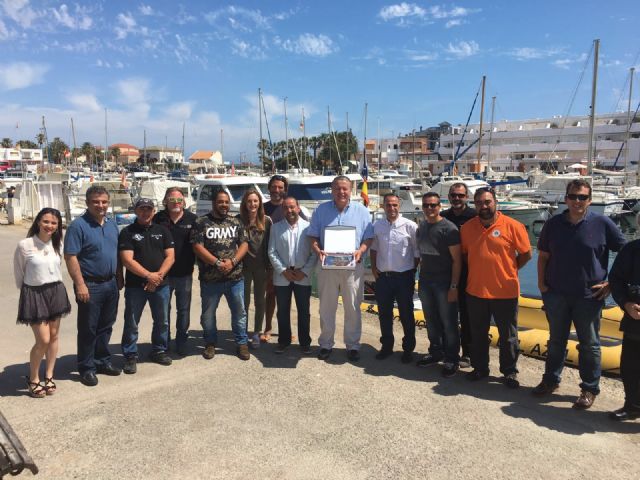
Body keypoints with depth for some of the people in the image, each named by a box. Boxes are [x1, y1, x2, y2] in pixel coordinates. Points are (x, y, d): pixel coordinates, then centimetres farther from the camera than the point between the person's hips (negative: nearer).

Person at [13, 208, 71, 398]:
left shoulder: (58, 244, 1)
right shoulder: (24, 245, -13)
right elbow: (18, 273, -1)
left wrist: (54, 287, 13)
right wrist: (27, 291, 7)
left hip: (56, 291, 5)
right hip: (34, 294, -4)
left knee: (53, 336, 10)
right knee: (43, 340, -6)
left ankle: (49, 376, 26)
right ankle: (33, 379, 16)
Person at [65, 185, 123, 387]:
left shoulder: (112, 224, 9)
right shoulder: (78, 225, -12)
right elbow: (70, 257, -16)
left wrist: (119, 278, 14)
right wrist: (80, 284, -20)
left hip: (111, 284, 6)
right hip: (90, 286, -6)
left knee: (106, 327, 16)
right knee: (88, 329, 4)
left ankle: (103, 361, 30)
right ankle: (86, 368, 16)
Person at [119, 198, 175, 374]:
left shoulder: (162, 231, 9)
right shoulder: (127, 232, -1)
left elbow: (170, 256, 2)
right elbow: (127, 260, -11)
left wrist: (159, 275, -13)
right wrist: (148, 275, -18)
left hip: (160, 285, 3)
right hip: (135, 285, -3)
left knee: (162, 321, 12)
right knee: (131, 323, 3)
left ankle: (159, 351, 28)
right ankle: (130, 356, 16)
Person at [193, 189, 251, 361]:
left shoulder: (236, 222, 7)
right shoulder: (202, 222, -3)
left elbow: (244, 244, 3)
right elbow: (198, 247, -10)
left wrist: (233, 261, -13)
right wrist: (217, 263, -17)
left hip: (235, 277, 2)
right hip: (210, 278, -2)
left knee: (239, 312, 9)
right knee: (208, 313, 12)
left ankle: (242, 343, 24)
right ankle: (210, 343, 31)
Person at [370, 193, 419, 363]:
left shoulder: (410, 226, -8)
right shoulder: (377, 226, 3)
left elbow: (417, 252, -3)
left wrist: (413, 271, -5)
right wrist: (373, 267, 6)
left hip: (404, 277, -3)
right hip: (383, 277, 4)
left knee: (406, 315, 7)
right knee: (384, 314, 14)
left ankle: (408, 349, 21)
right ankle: (386, 346, 30)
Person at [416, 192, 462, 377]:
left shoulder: (449, 228, -12)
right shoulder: (422, 227, 9)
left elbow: (456, 260, -12)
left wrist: (453, 287, -16)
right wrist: (421, 280, 13)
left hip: (444, 282, -6)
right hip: (425, 281, 6)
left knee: (448, 322, 1)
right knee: (431, 320, 14)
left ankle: (451, 358, 14)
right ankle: (435, 352, 29)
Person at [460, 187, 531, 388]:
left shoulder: (512, 226, -10)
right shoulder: (467, 227, 1)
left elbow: (526, 254, -2)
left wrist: (508, 270, 0)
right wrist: (478, 270, 6)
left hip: (505, 292, -3)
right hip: (475, 291, 3)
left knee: (508, 335, 11)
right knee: (478, 333, 16)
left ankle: (510, 372, 27)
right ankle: (480, 368, 33)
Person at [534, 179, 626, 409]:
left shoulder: (602, 223, -6)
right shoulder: (553, 224, 2)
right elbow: (543, 256, 8)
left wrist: (612, 282, -5)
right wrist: (541, 283, 0)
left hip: (589, 296, -2)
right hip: (556, 295, 2)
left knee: (589, 344, 9)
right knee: (556, 340, 16)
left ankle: (590, 389, 23)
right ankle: (551, 380, 31)